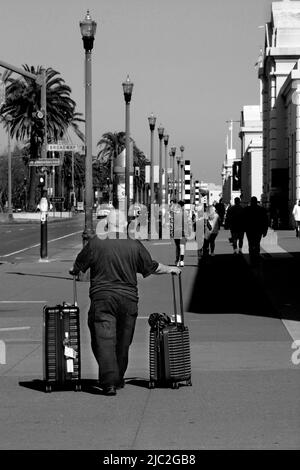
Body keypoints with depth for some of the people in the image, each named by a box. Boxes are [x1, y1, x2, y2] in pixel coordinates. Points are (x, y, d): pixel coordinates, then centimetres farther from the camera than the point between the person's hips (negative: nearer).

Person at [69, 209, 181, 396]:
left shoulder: (95, 243, -2)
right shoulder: (135, 246, 0)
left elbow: (78, 267, 10)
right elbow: (152, 267, 11)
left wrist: (73, 272, 34)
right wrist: (170, 269, 30)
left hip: (102, 298, -2)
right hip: (128, 299, 2)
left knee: (104, 340, -5)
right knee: (122, 342, 16)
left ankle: (109, 382, -18)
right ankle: (118, 379, 29)